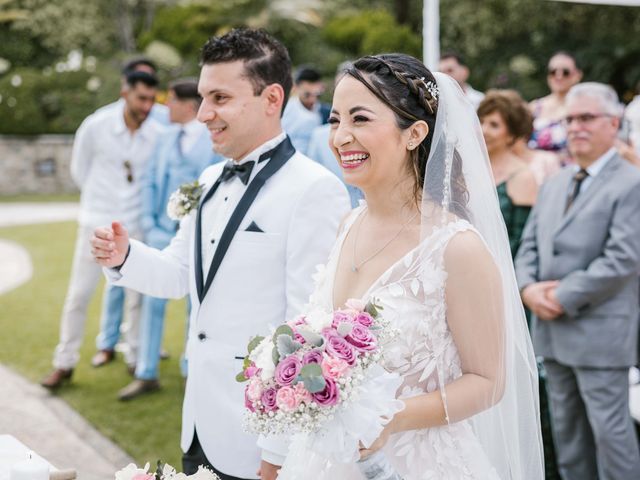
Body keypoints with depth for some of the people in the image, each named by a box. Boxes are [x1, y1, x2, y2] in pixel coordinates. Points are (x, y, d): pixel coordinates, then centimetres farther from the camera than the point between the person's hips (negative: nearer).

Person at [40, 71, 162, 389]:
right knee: (79, 294, 4)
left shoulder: (158, 135, -9)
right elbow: (79, 171, 5)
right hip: (96, 223, -1)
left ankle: (138, 360, 24)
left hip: (134, 226, 1)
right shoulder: (95, 126, -12)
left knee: (138, 296, 7)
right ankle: (64, 364, 16)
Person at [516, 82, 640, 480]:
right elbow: (530, 244, 14)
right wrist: (528, 288, -5)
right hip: (553, 329, 7)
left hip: (600, 331, -7)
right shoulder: (554, 183, 15)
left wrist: (563, 298, -15)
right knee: (567, 430, 15)